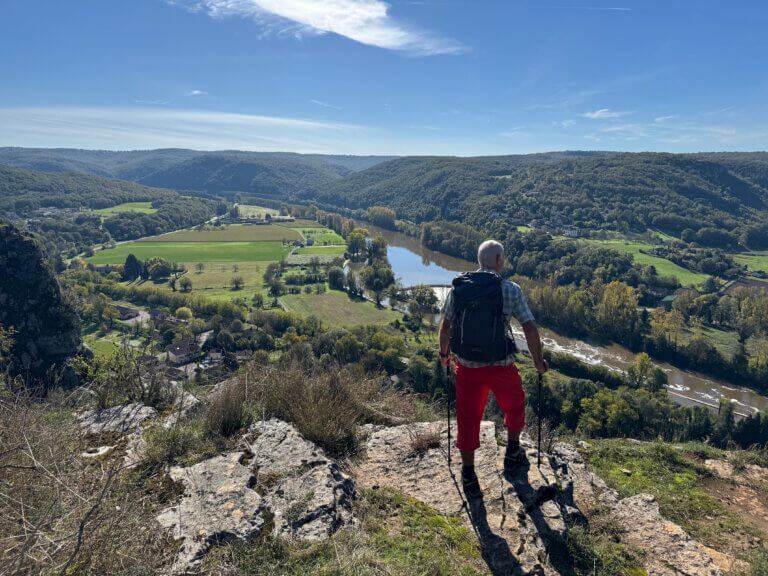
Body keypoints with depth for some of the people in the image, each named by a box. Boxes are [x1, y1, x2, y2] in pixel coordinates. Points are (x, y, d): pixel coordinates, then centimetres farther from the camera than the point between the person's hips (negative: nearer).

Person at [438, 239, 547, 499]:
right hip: (501, 366, -1)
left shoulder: (458, 288, -3)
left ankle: (469, 476, 25)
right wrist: (538, 362, 4)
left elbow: (446, 325, 5)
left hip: (467, 366, 2)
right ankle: (512, 454, 46)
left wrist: (444, 353, 22)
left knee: (468, 419, 15)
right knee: (514, 407, 27)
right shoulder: (510, 290, -11)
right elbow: (530, 329, -11)